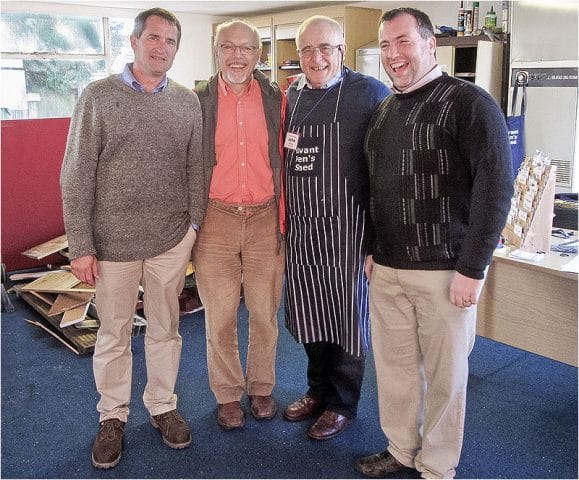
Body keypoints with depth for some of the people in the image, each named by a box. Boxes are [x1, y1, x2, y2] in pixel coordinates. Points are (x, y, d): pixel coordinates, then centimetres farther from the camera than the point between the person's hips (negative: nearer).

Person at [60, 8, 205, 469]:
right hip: (113, 240, -2)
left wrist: (195, 225, 5)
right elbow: (77, 176, -4)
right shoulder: (99, 96, -3)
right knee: (114, 334, 10)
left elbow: (196, 170, 9)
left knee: (165, 329, 14)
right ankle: (113, 417, 29)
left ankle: (163, 405, 34)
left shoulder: (187, 101, 5)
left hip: (172, 240, 2)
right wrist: (81, 245, -7)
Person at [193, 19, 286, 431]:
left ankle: (261, 387, 31)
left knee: (265, 313, 10)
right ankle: (228, 394, 26)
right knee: (220, 316, 7)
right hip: (215, 221, -1)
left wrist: (283, 221, 2)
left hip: (265, 220, 1)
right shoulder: (198, 101, 1)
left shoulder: (276, 100, 3)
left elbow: (286, 163, 5)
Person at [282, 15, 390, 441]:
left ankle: (342, 404, 26)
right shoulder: (291, 96, 10)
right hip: (300, 227, 6)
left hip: (346, 226, -5)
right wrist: (281, 218, 11)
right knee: (309, 312, 16)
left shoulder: (371, 93, -7)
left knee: (347, 314, 7)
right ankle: (318, 390, 36)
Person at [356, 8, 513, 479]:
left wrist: (472, 269, -16)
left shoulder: (469, 102, -8)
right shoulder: (383, 111, 13)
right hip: (387, 270, 6)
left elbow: (495, 187, -13)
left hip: (445, 271, -6)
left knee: (444, 374, 7)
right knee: (394, 365, 14)